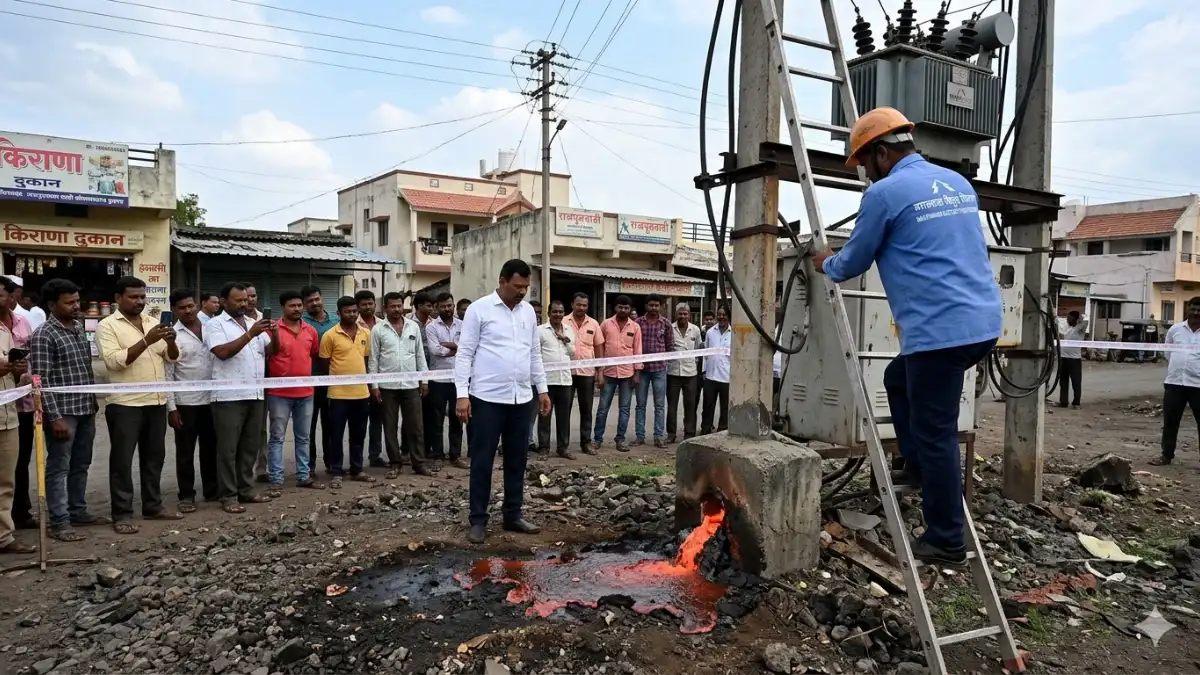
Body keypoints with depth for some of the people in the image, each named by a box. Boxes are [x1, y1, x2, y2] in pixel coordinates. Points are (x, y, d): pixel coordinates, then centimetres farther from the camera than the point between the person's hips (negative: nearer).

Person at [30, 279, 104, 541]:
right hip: (62, 411, -7)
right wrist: (54, 417, -19)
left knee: (80, 465, 15)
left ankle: (78, 511, 26)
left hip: (85, 410, 7)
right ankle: (59, 522, 7)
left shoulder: (79, 329, 12)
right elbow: (41, 380, -15)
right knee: (58, 468, 1)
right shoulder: (44, 335, -11)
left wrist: (93, 403, 16)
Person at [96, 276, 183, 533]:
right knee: (122, 461, 1)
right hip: (125, 404, -6)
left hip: (157, 402, 6)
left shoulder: (152, 322, 12)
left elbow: (172, 358, 10)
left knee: (154, 457, 13)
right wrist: (146, 340, -24)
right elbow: (114, 361, -18)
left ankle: (153, 507, 24)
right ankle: (122, 515, 8)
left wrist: (170, 341, -11)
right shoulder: (107, 325, -5)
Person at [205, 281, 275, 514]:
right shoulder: (215, 324, -3)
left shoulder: (253, 323, 15)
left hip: (256, 395, 6)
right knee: (228, 448, 1)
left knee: (250, 446, 12)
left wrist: (274, 334, -8)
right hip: (229, 397, -6)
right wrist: (250, 334, -21)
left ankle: (246, 490, 22)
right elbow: (222, 352, -17)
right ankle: (228, 495, 8)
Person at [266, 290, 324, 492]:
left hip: (305, 393, 5)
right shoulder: (274, 329, -7)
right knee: (277, 437, 3)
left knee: (304, 437, 12)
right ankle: (276, 480, 8)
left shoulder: (311, 331, 8)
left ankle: (303, 476, 21)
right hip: (279, 393, -5)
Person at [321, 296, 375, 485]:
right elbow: (324, 364, -2)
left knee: (359, 434, 12)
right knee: (336, 434, 3)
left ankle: (357, 470, 23)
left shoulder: (366, 333, 6)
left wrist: (362, 379, 12)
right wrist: (338, 377, 4)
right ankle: (337, 472, 13)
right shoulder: (330, 335, -8)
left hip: (361, 392, 5)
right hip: (339, 393, -4)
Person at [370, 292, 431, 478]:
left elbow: (420, 355, 8)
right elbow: (373, 359, -1)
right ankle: (395, 463, 17)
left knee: (416, 425, 4)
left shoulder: (414, 326, 5)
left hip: (411, 384, 1)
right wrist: (374, 385, -5)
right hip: (387, 385, -1)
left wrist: (424, 380, 5)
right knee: (390, 426, 7)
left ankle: (419, 463, 12)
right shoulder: (378, 329, -1)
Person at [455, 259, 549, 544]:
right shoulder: (479, 309, -6)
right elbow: (464, 354, -7)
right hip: (487, 398, -5)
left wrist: (542, 389, 13)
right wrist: (462, 394, -13)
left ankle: (513, 515, 24)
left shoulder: (528, 311, 10)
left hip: (520, 398, 6)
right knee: (482, 461, 3)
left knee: (516, 460, 12)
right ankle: (478, 520, 13)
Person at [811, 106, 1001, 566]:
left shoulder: (885, 192, -6)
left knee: (936, 434, 0)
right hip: (982, 322, 9)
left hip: (940, 331, -9)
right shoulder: (959, 183, 18)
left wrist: (827, 265, 26)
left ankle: (945, 542, 9)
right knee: (898, 378, 27)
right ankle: (917, 468, 26)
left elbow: (853, 263, 4)